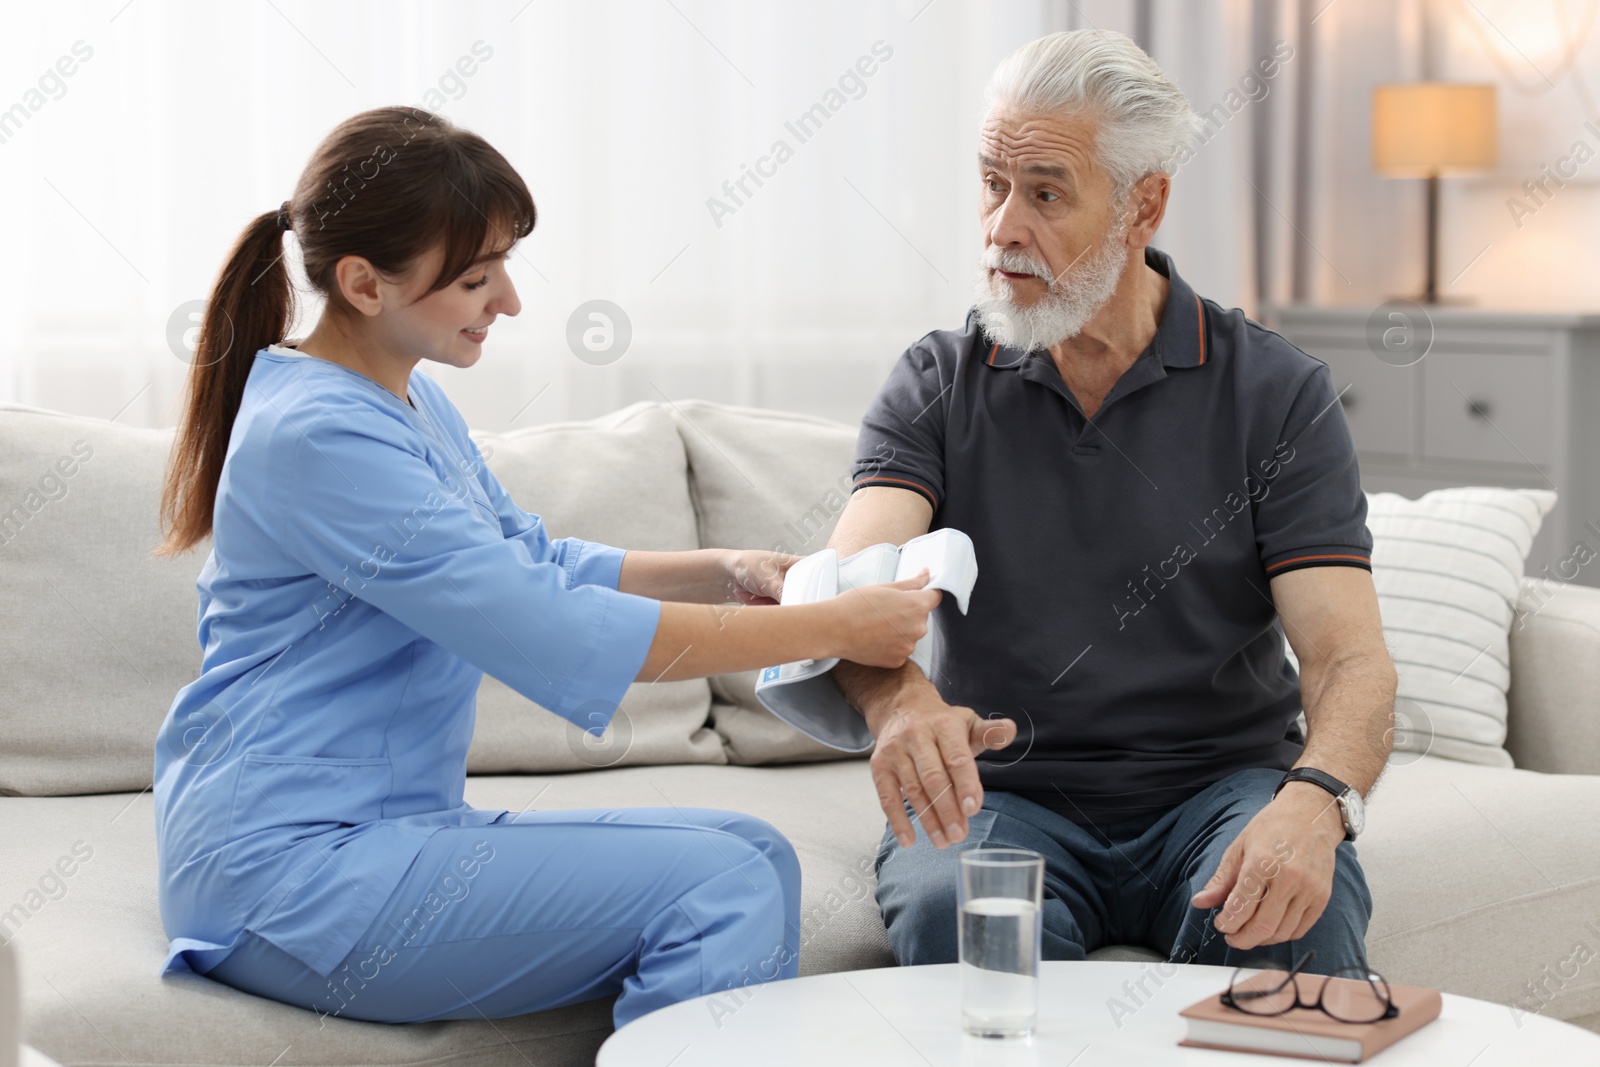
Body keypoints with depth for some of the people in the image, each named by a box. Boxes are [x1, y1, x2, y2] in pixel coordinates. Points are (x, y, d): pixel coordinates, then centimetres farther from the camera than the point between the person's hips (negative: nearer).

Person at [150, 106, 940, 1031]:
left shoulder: (410, 400, 13)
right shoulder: (320, 435, -19)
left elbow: (538, 565, 23)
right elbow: (558, 636, -22)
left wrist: (720, 573, 5)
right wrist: (836, 628, -17)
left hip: (389, 832, 10)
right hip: (292, 870, -10)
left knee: (752, 856, -2)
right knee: (720, 889, -20)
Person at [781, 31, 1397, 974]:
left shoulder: (1276, 391, 0)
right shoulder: (939, 385, 4)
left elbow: (1350, 660, -9)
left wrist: (1315, 802, -33)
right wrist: (900, 698, -39)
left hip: (1218, 787, 0)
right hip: (1001, 793, 1)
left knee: (1297, 920, -33)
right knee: (950, 913, -32)